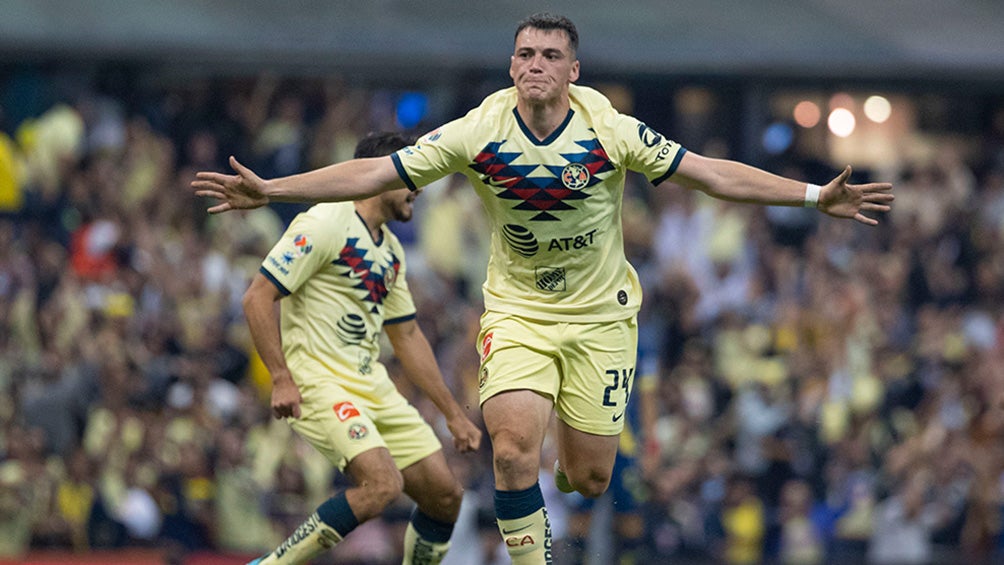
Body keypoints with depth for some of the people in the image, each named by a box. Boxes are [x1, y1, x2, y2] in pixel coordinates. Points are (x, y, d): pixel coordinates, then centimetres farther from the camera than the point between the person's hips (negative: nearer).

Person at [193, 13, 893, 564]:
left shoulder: (613, 132, -13)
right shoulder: (477, 134, -12)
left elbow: (711, 173, -9)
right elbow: (374, 173, -10)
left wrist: (817, 197, -14)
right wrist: (269, 190, -16)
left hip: (600, 315, 0)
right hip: (516, 311, 0)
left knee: (588, 478, 1)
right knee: (514, 448, -22)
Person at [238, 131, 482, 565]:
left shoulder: (390, 250, 17)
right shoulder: (325, 226, -11)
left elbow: (407, 337, 25)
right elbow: (257, 297, -14)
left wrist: (453, 413, 23)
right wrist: (282, 379, -21)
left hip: (371, 384, 9)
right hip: (318, 382, -9)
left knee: (444, 494, 3)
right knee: (381, 484, -27)